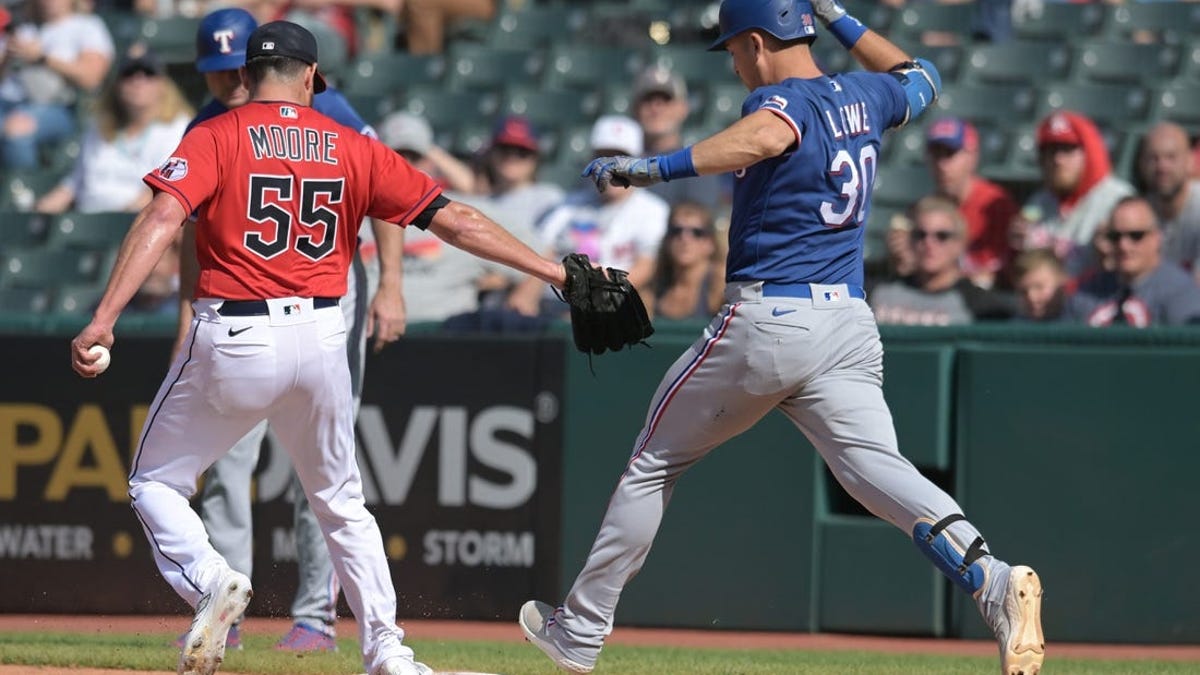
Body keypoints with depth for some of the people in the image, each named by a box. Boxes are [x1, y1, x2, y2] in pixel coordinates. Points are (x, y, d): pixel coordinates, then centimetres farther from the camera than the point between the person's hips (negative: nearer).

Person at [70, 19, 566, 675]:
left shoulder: (215, 138, 1)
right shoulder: (352, 149, 8)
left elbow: (162, 218, -15)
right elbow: (453, 220, 6)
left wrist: (102, 319, -21)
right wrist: (550, 269, 12)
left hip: (233, 340, -3)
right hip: (321, 338, 3)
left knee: (155, 482, 13)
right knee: (341, 502, 21)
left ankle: (210, 579, -14)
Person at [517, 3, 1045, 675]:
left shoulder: (781, 100, -9)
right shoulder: (863, 97, 13)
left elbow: (766, 137, -35)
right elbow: (921, 77, 37)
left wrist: (657, 167, -40)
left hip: (764, 319, -6)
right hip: (849, 324, 6)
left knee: (653, 466, 13)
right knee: (876, 466, -12)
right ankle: (992, 580, -40)